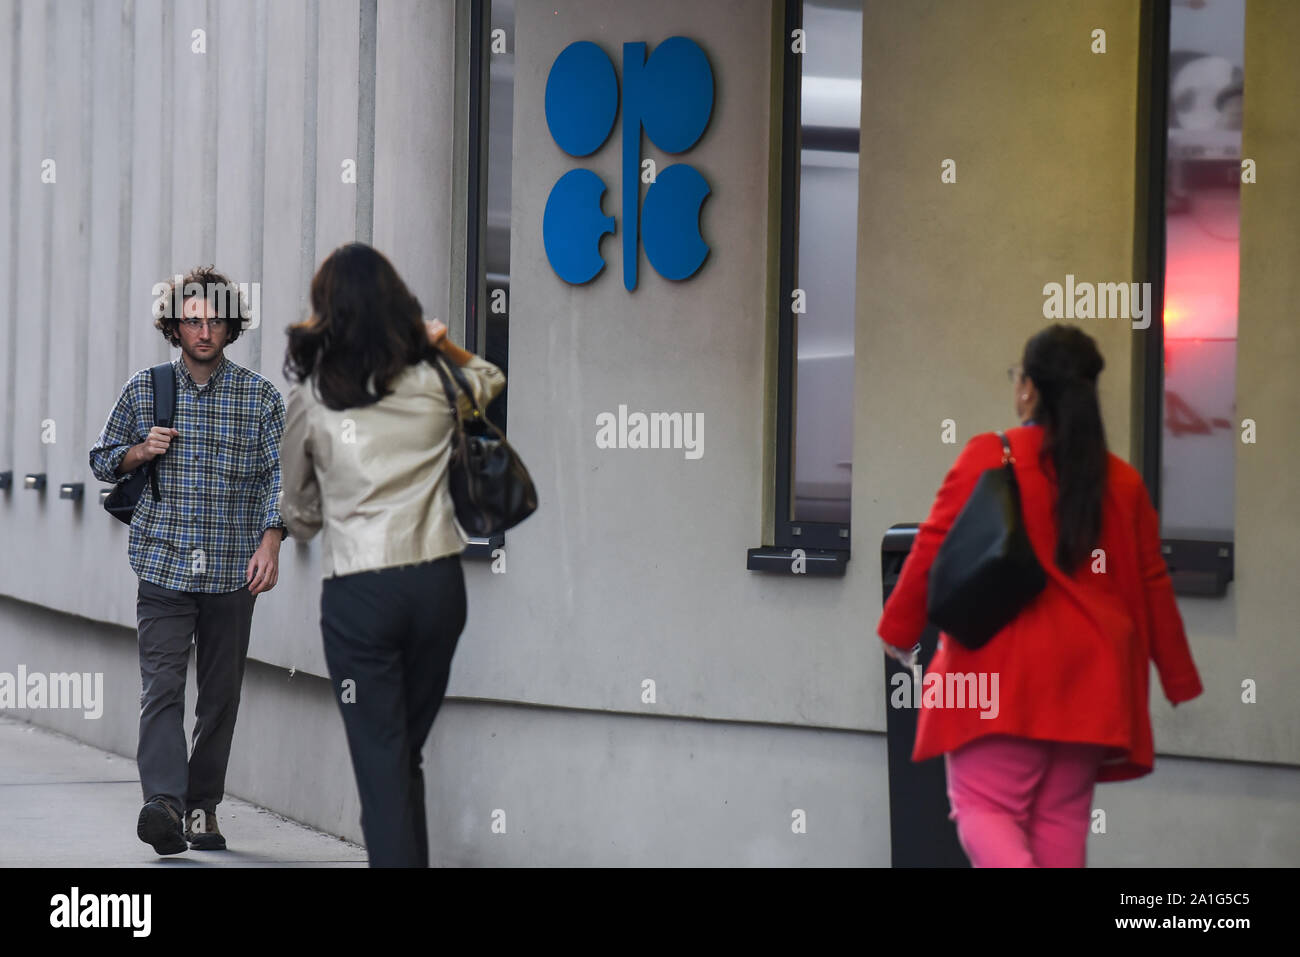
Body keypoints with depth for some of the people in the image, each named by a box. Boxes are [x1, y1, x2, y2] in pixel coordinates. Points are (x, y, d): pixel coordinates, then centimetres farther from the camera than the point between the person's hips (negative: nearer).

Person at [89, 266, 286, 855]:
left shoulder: (259, 396, 5)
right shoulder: (144, 389, 7)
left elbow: (277, 474, 2)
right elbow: (103, 461, 16)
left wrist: (270, 543, -12)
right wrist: (140, 451, -6)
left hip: (233, 574, 1)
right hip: (163, 566, -1)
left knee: (220, 698, 6)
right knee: (161, 687, -15)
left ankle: (203, 808, 18)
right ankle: (163, 802, -28)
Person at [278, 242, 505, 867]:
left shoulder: (310, 398, -1)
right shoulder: (433, 384, 4)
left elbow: (298, 511, 13)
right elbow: (491, 379, 30)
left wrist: (301, 526, 34)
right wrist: (444, 345, 16)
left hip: (358, 590, -3)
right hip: (437, 581, 3)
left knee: (382, 763, -2)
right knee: (407, 756, 15)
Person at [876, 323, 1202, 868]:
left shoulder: (989, 458, -5)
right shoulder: (1122, 481, 8)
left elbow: (933, 552, -4)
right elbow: (1153, 586, 11)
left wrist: (898, 632, 10)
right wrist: (1181, 683, 20)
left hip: (1002, 673, -4)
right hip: (1085, 679, 4)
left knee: (984, 807, -1)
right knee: (1061, 820, 10)